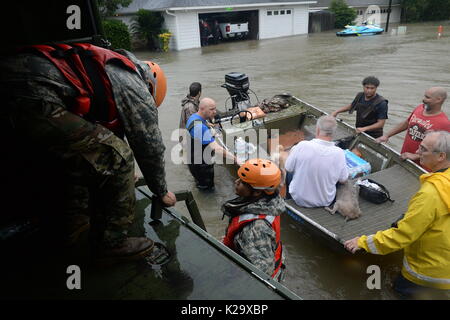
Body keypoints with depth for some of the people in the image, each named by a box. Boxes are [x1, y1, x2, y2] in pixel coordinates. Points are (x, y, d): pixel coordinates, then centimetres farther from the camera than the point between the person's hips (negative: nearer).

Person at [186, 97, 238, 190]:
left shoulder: (194, 116, 0)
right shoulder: (200, 127, -33)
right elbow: (216, 148, -40)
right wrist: (235, 159, -44)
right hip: (200, 164, -10)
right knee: (208, 187, 8)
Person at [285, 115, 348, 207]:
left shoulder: (302, 146, -25)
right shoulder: (339, 153, -20)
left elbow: (288, 168, -9)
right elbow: (343, 180, -5)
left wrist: (292, 152, 9)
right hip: (325, 202, 1)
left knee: (290, 172, 27)